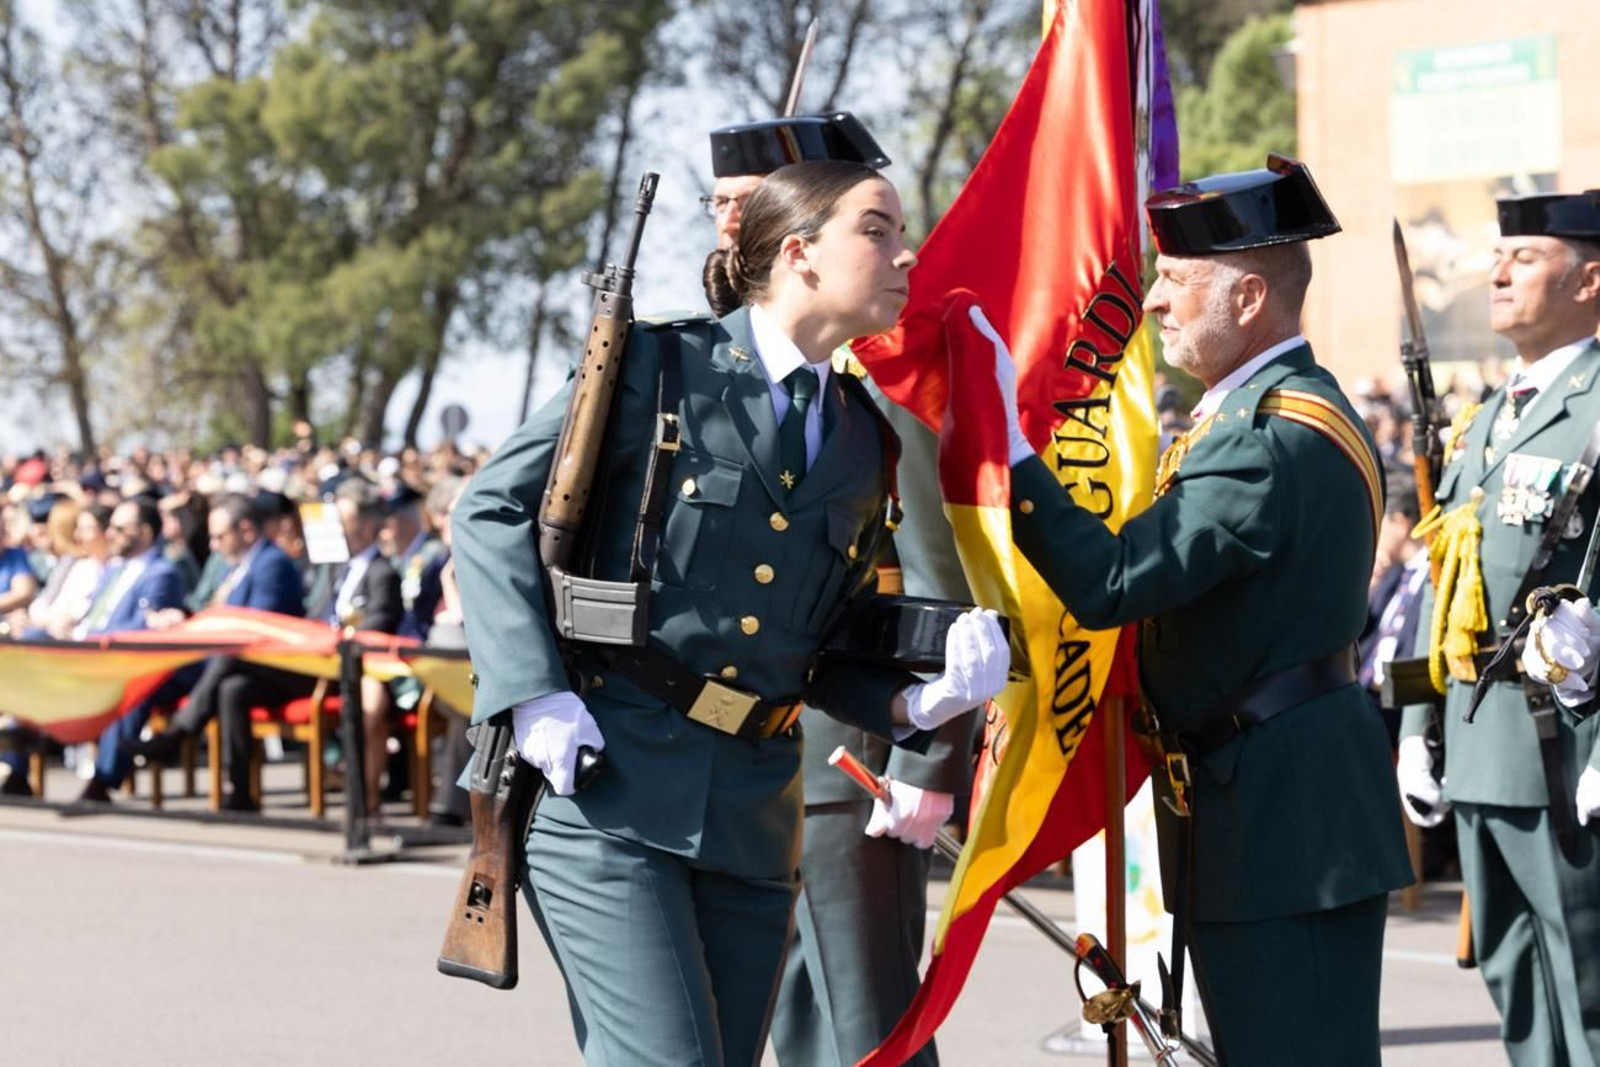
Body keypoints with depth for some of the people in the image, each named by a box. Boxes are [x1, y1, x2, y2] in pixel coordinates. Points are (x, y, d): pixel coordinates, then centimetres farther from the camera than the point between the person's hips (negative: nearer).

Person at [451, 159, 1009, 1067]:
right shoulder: (660, 365, -3)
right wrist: (536, 697, -14)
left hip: (753, 808, 6)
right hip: (607, 781, -6)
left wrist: (920, 700, -4)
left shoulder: (866, 437, 13)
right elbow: (494, 507, -3)